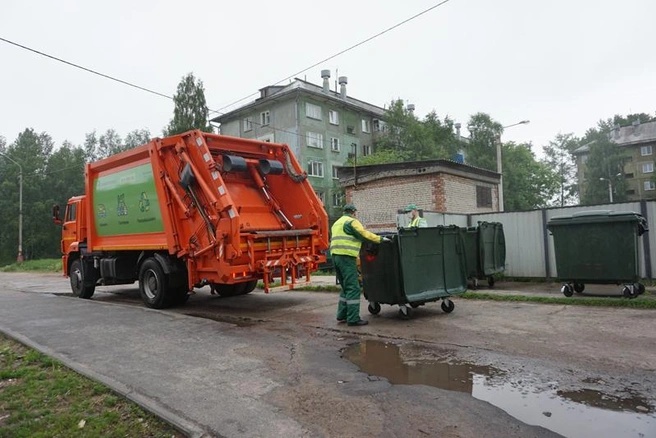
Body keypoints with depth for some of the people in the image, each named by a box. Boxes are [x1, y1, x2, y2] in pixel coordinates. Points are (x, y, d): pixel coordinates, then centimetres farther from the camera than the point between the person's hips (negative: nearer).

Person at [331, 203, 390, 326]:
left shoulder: (336, 223, 25)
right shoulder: (352, 222, -3)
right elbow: (364, 234, -11)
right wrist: (380, 239, -5)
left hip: (335, 256, 9)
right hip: (346, 257, -9)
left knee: (346, 288, 18)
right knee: (353, 288, -6)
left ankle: (342, 315, 20)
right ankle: (353, 318, -6)